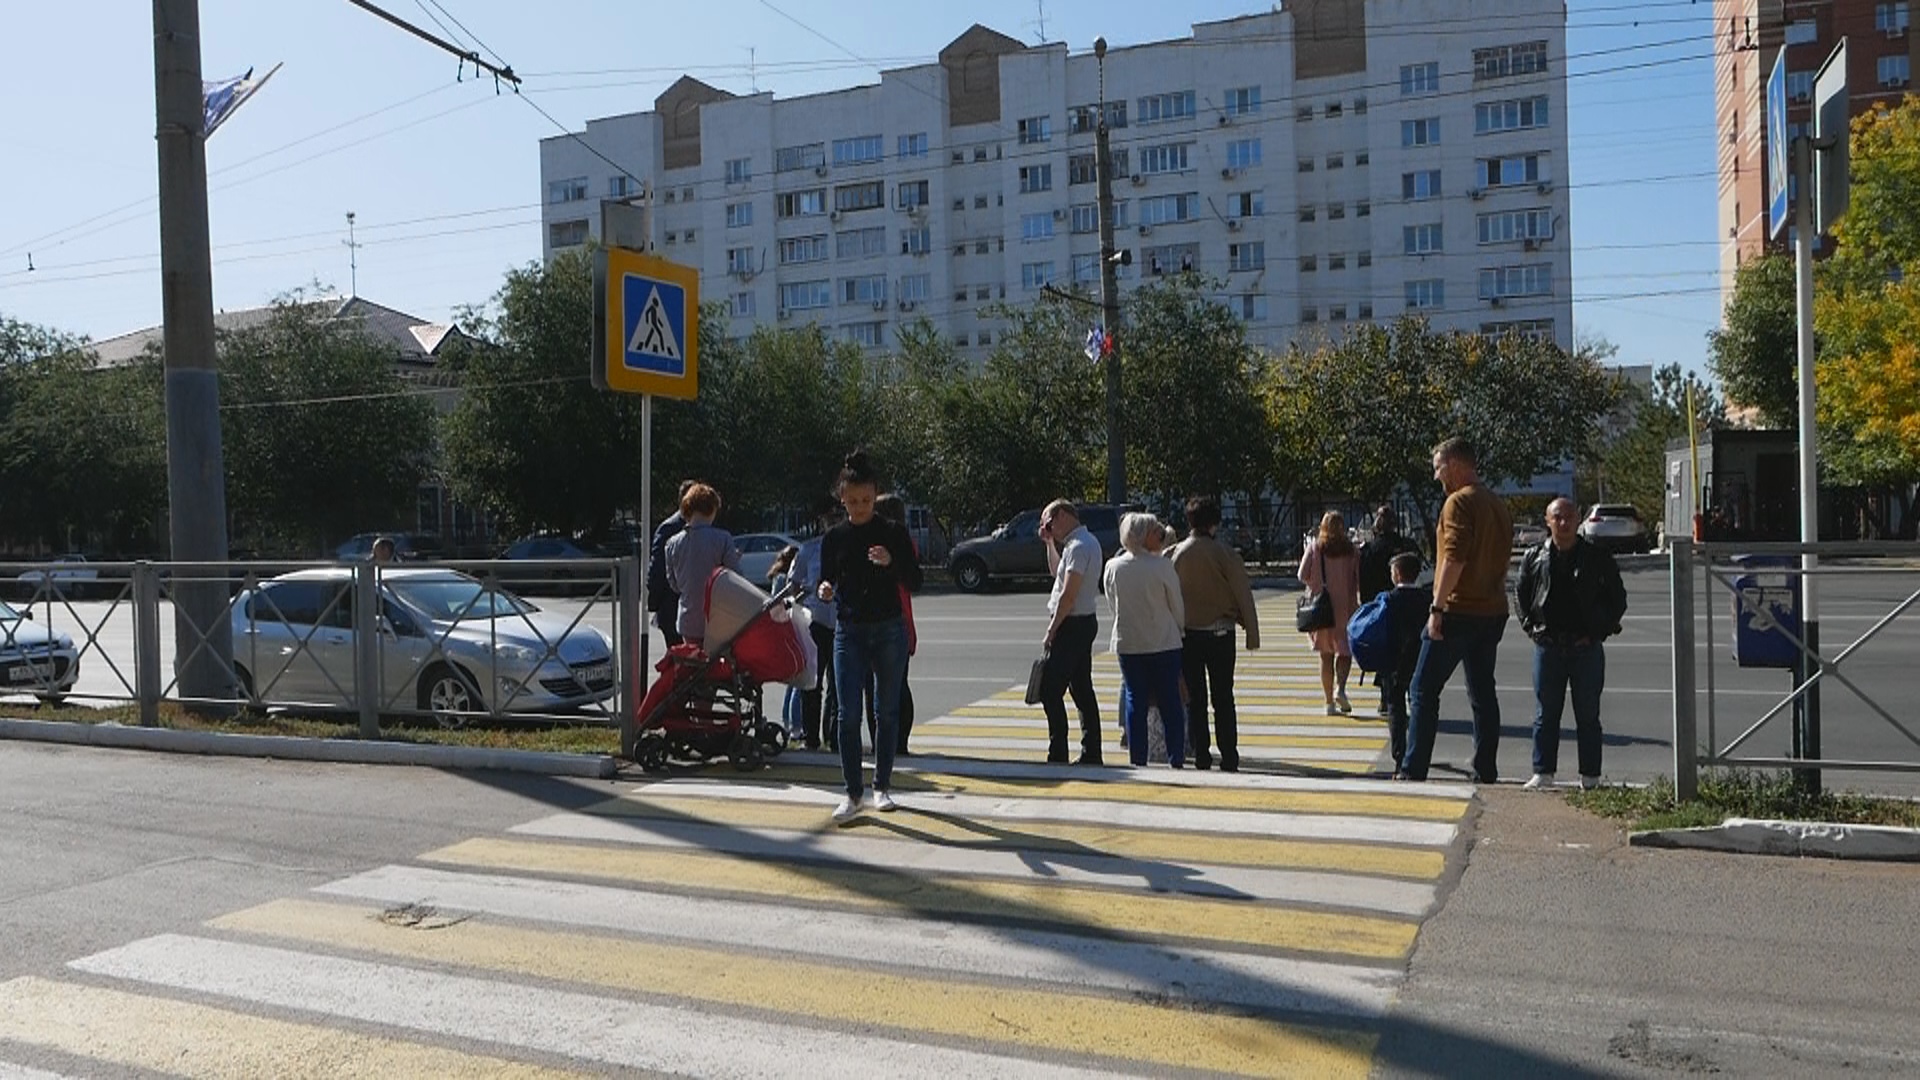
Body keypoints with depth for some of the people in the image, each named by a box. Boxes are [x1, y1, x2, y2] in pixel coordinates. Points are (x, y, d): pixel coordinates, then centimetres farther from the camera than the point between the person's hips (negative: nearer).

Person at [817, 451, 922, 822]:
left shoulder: (893, 532, -2)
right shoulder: (834, 537, 3)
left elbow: (915, 582, -4)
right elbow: (827, 580, 11)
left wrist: (891, 562, -22)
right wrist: (825, 590, -12)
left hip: (889, 631, -1)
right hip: (849, 632, 1)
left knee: (887, 712, 8)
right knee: (848, 714, -6)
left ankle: (882, 786, 21)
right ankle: (853, 792, 1)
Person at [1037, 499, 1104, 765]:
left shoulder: (1078, 546, -17)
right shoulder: (1086, 542, 15)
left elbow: (1068, 594, -21)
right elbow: (1057, 572, 28)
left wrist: (1051, 631, -16)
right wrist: (1050, 543, 17)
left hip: (1072, 625, -10)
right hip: (1083, 623, 10)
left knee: (1050, 690, -8)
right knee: (1082, 690, 12)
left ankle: (1057, 755, -9)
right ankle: (1091, 753, 16)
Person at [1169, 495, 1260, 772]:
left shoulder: (1175, 554, -3)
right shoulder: (1225, 554, -8)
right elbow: (1244, 594, -5)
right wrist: (1252, 633, 3)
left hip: (1187, 634, 1)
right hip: (1220, 633, -1)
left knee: (1194, 698, 7)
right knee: (1223, 697, 5)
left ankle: (1201, 756, 9)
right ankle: (1229, 757, 5)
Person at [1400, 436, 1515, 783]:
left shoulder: (1460, 501, -12)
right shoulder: (1498, 505, 16)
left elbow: (1454, 558, -21)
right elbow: (1502, 559, 20)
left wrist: (1437, 608, -19)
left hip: (1459, 611, -8)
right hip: (1492, 612, 8)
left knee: (1424, 691, -2)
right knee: (1483, 693, 11)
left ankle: (1413, 770, -3)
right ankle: (1486, 772, 12)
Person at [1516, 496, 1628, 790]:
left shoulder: (1598, 557, 3)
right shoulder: (1534, 557, 5)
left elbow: (1618, 598, 8)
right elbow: (1521, 595, 14)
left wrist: (1600, 631, -1)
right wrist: (1531, 627, 2)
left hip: (1587, 647, -1)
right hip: (1548, 646, 1)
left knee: (1588, 715, 5)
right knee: (1546, 714, 5)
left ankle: (1590, 776, 12)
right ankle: (1543, 773, 11)